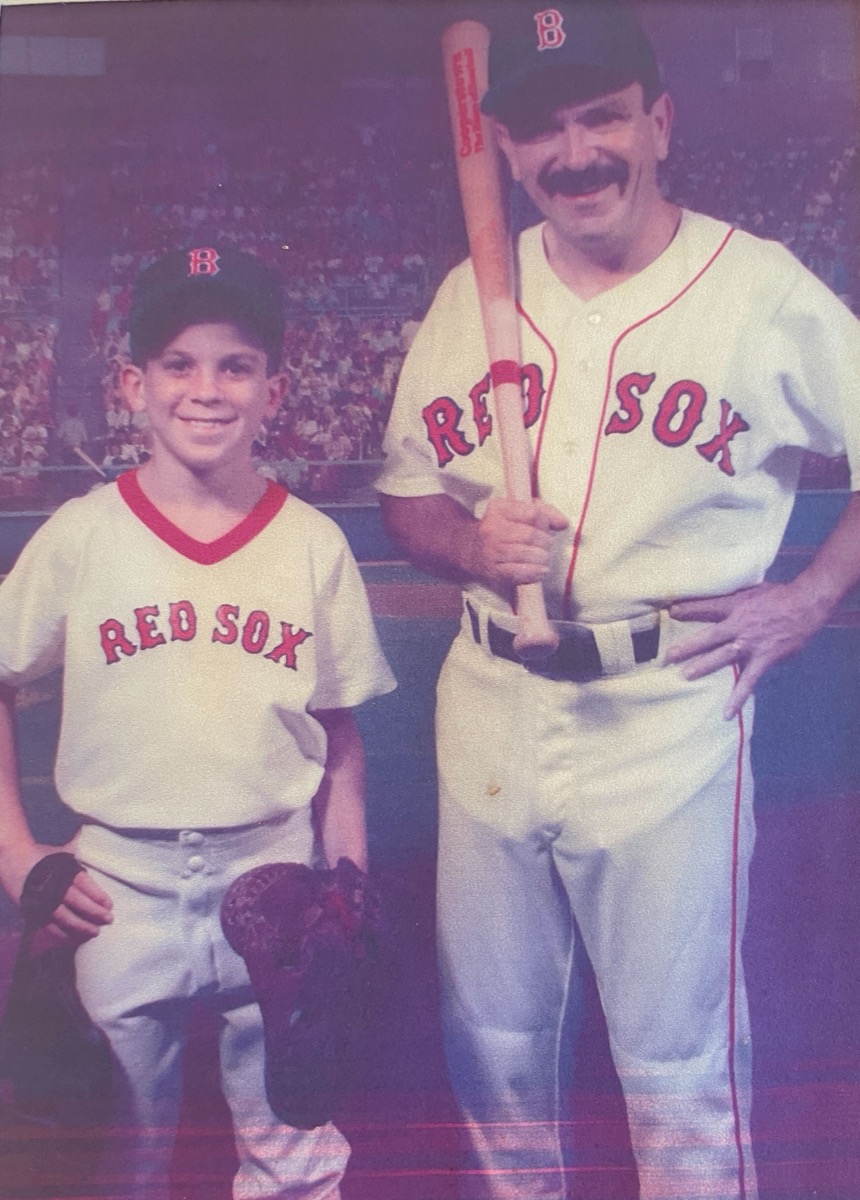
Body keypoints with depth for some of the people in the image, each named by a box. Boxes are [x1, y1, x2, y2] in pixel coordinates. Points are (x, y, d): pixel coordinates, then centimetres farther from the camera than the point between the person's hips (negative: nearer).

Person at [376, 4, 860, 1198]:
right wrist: (468, 542, -7)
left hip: (669, 721, -4)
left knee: (677, 1062, 7)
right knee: (491, 1044, 18)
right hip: (489, 714, 4)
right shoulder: (471, 294, 6)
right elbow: (406, 494, 13)